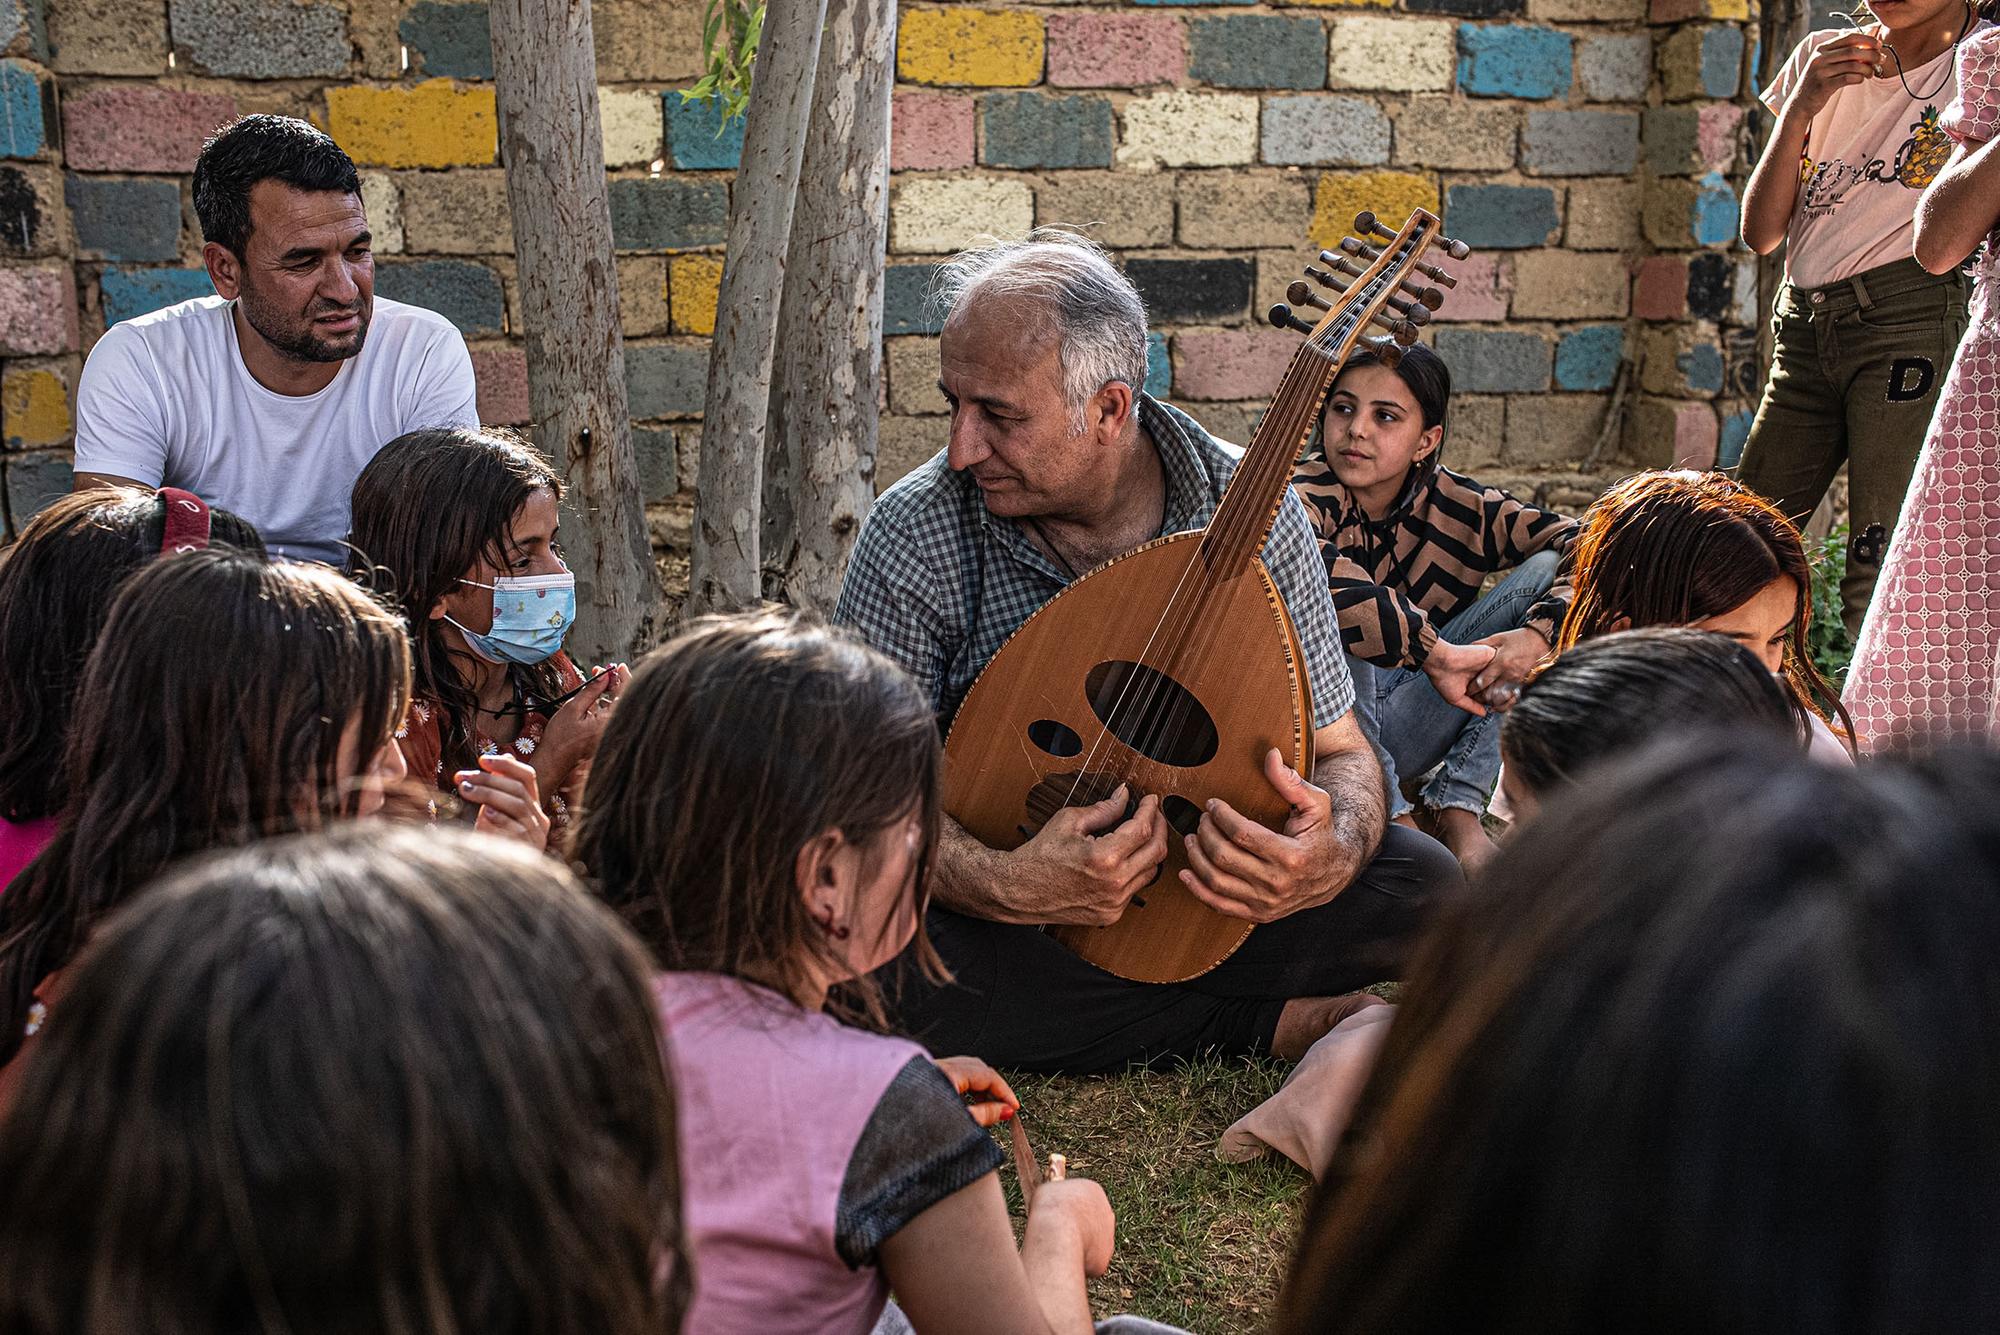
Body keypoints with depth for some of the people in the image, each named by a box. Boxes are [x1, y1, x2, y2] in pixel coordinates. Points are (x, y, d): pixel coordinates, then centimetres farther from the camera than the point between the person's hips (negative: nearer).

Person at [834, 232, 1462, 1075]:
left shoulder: (1252, 516, -11)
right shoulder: (915, 537, -15)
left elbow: (1341, 752, -5)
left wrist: (1333, 855, -29)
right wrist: (999, 885, -34)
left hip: (1209, 882, 1)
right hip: (1006, 900, 0)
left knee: (1423, 886, -21)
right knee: (889, 968, -34)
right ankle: (1273, 1019, -17)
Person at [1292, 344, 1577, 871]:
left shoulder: (1453, 505, -1)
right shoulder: (1307, 493, -15)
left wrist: (1540, 634, -23)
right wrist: (1435, 651, -38)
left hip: (1406, 727, 5)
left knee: (1545, 571, -5)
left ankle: (1458, 811, -15)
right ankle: (1390, 816, -30)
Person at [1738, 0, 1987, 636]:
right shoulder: (1822, 57, 13)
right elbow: (1760, 232, 6)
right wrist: (1799, 110, -5)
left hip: (1909, 322, -5)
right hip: (1805, 327, 5)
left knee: (1883, 584, -14)